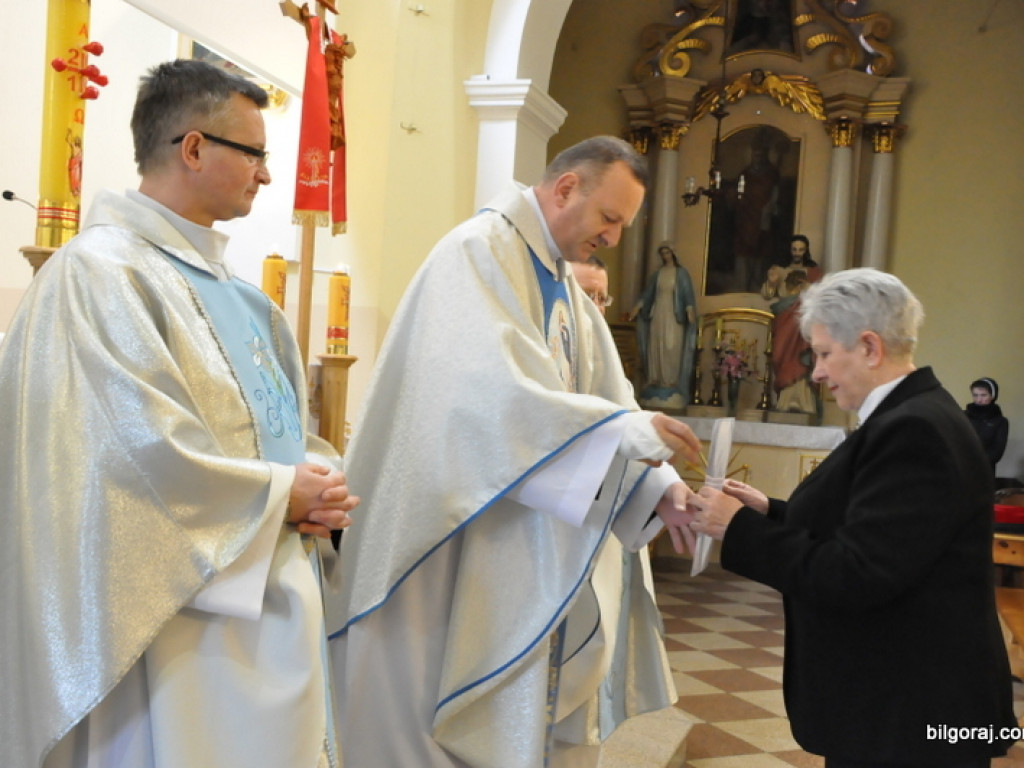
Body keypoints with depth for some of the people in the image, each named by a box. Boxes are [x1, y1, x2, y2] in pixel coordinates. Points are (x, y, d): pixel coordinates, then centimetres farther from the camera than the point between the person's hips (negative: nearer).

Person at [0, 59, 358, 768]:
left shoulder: (220, 279, 13)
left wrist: (319, 480, -4)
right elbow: (141, 452, -23)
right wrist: (282, 493, -13)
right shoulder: (102, 271, -14)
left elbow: (279, 418, 17)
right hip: (180, 612, -8)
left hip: (272, 594, 9)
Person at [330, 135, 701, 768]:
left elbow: (607, 402, 7)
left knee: (530, 715, 14)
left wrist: (660, 487, -9)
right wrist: (627, 429, -29)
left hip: (537, 553, 9)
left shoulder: (570, 294, 15)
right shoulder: (478, 252, -12)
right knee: (456, 711, 4)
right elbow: (493, 389, -27)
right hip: (462, 542, -8)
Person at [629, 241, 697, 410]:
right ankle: (656, 379, 5)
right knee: (656, 345, 1)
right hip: (658, 313, 4)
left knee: (672, 347, -7)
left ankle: (672, 380, -4)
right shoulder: (658, 273, 12)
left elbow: (687, 293, -6)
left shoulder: (681, 273, 1)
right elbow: (647, 292, 14)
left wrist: (690, 311, -18)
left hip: (674, 315, -4)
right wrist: (637, 307, 6)